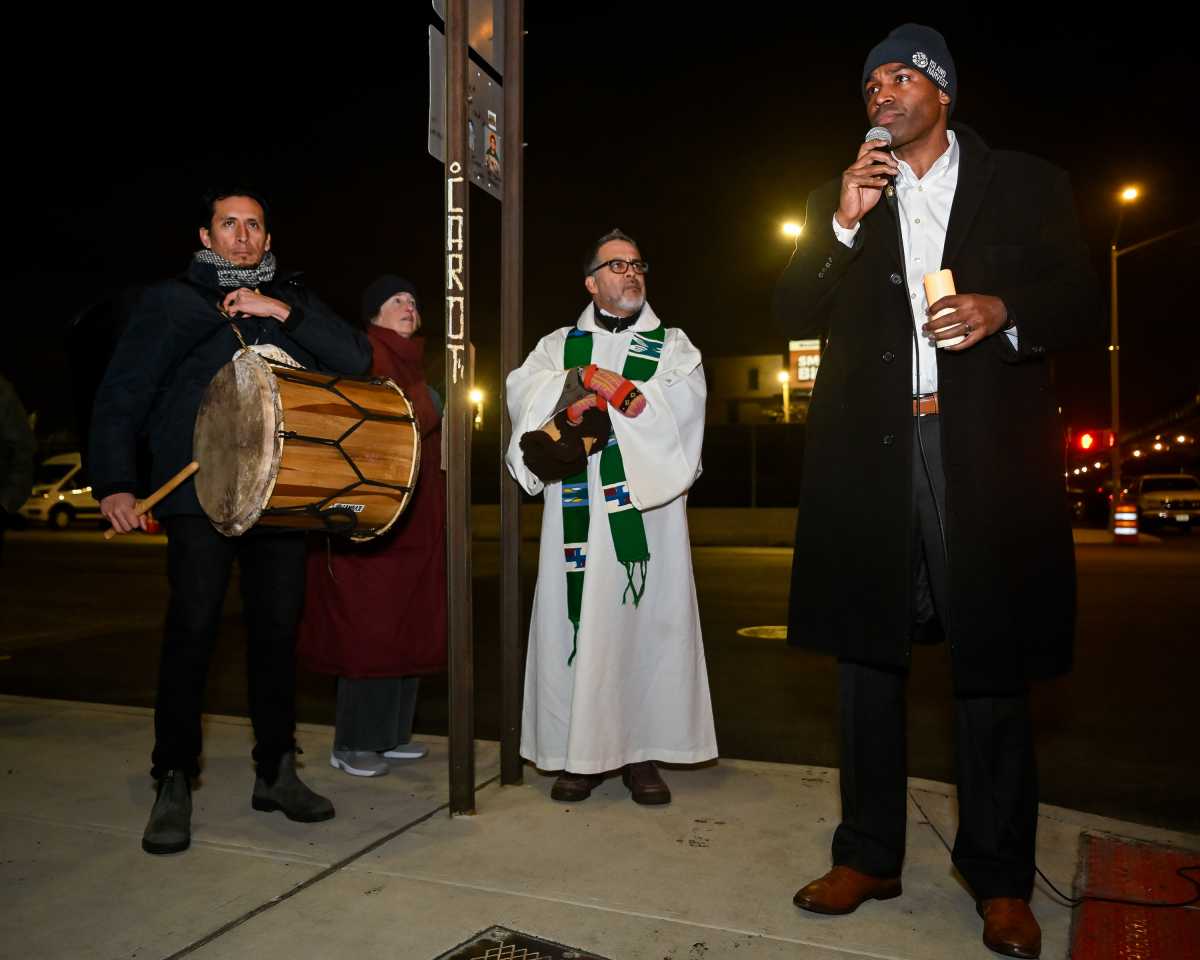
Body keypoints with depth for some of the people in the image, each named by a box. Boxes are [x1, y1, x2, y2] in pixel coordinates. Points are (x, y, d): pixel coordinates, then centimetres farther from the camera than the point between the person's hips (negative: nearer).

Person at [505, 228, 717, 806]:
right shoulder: (561, 344, 17)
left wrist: (598, 386, -8)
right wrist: (587, 378, -11)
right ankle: (581, 753, 7)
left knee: (644, 619, -2)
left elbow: (684, 401, -6)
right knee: (578, 620, -2)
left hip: (646, 505, 0)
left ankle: (640, 752, 7)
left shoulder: (672, 343, 14)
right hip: (578, 507, 1)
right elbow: (523, 390, -1)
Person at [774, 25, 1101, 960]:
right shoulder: (840, 201, 16)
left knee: (992, 664, 2)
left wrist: (1004, 312, -12)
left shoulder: (1027, 184, 12)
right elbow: (794, 317, 7)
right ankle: (870, 855, 19)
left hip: (988, 454, -2)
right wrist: (843, 225, -5)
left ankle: (1001, 879, 17)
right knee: (868, 654, 6)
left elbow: (1083, 307, 7)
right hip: (871, 454, 2)